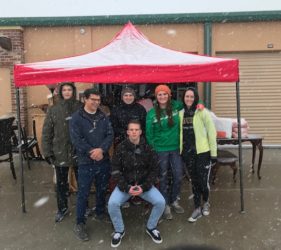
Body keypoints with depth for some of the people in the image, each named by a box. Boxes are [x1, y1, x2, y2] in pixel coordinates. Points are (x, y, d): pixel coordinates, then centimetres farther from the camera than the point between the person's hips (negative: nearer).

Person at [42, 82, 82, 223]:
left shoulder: (81, 108, -4)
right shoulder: (53, 110, 0)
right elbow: (46, 132, 0)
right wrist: (47, 152, -5)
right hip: (60, 153, 1)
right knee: (61, 182, 13)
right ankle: (62, 208, 32)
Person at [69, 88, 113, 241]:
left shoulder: (104, 117, 7)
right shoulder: (77, 118, -5)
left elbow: (110, 135, -1)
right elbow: (76, 139, -13)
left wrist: (101, 149, -18)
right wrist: (92, 152, -18)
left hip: (103, 160, 4)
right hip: (85, 162, -4)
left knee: (102, 190, 18)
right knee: (83, 193, 3)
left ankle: (100, 213, 40)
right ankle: (80, 223, 17)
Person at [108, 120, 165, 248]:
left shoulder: (148, 148, -6)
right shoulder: (121, 148, -8)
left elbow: (154, 170, -2)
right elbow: (115, 171, -7)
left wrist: (144, 187, -15)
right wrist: (127, 187, -19)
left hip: (144, 184, 1)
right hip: (125, 184, 0)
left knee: (160, 202, -19)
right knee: (112, 203, -24)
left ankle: (151, 227, 11)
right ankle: (119, 230, 6)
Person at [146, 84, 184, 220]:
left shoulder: (176, 106, -3)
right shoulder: (152, 113, -5)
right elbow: (149, 134, -1)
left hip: (176, 148, 2)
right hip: (160, 150, -2)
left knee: (178, 177, 8)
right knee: (163, 178, 9)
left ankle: (174, 201, 33)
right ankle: (166, 205, 26)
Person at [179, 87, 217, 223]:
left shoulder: (202, 112, -7)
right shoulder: (181, 113, 6)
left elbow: (212, 132, -7)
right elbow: (180, 133, 10)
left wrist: (213, 153, -9)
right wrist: (179, 150, 7)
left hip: (202, 151, -4)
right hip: (187, 152, 4)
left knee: (203, 180, 2)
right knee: (194, 181, 12)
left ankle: (206, 202, 32)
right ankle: (197, 208, 26)